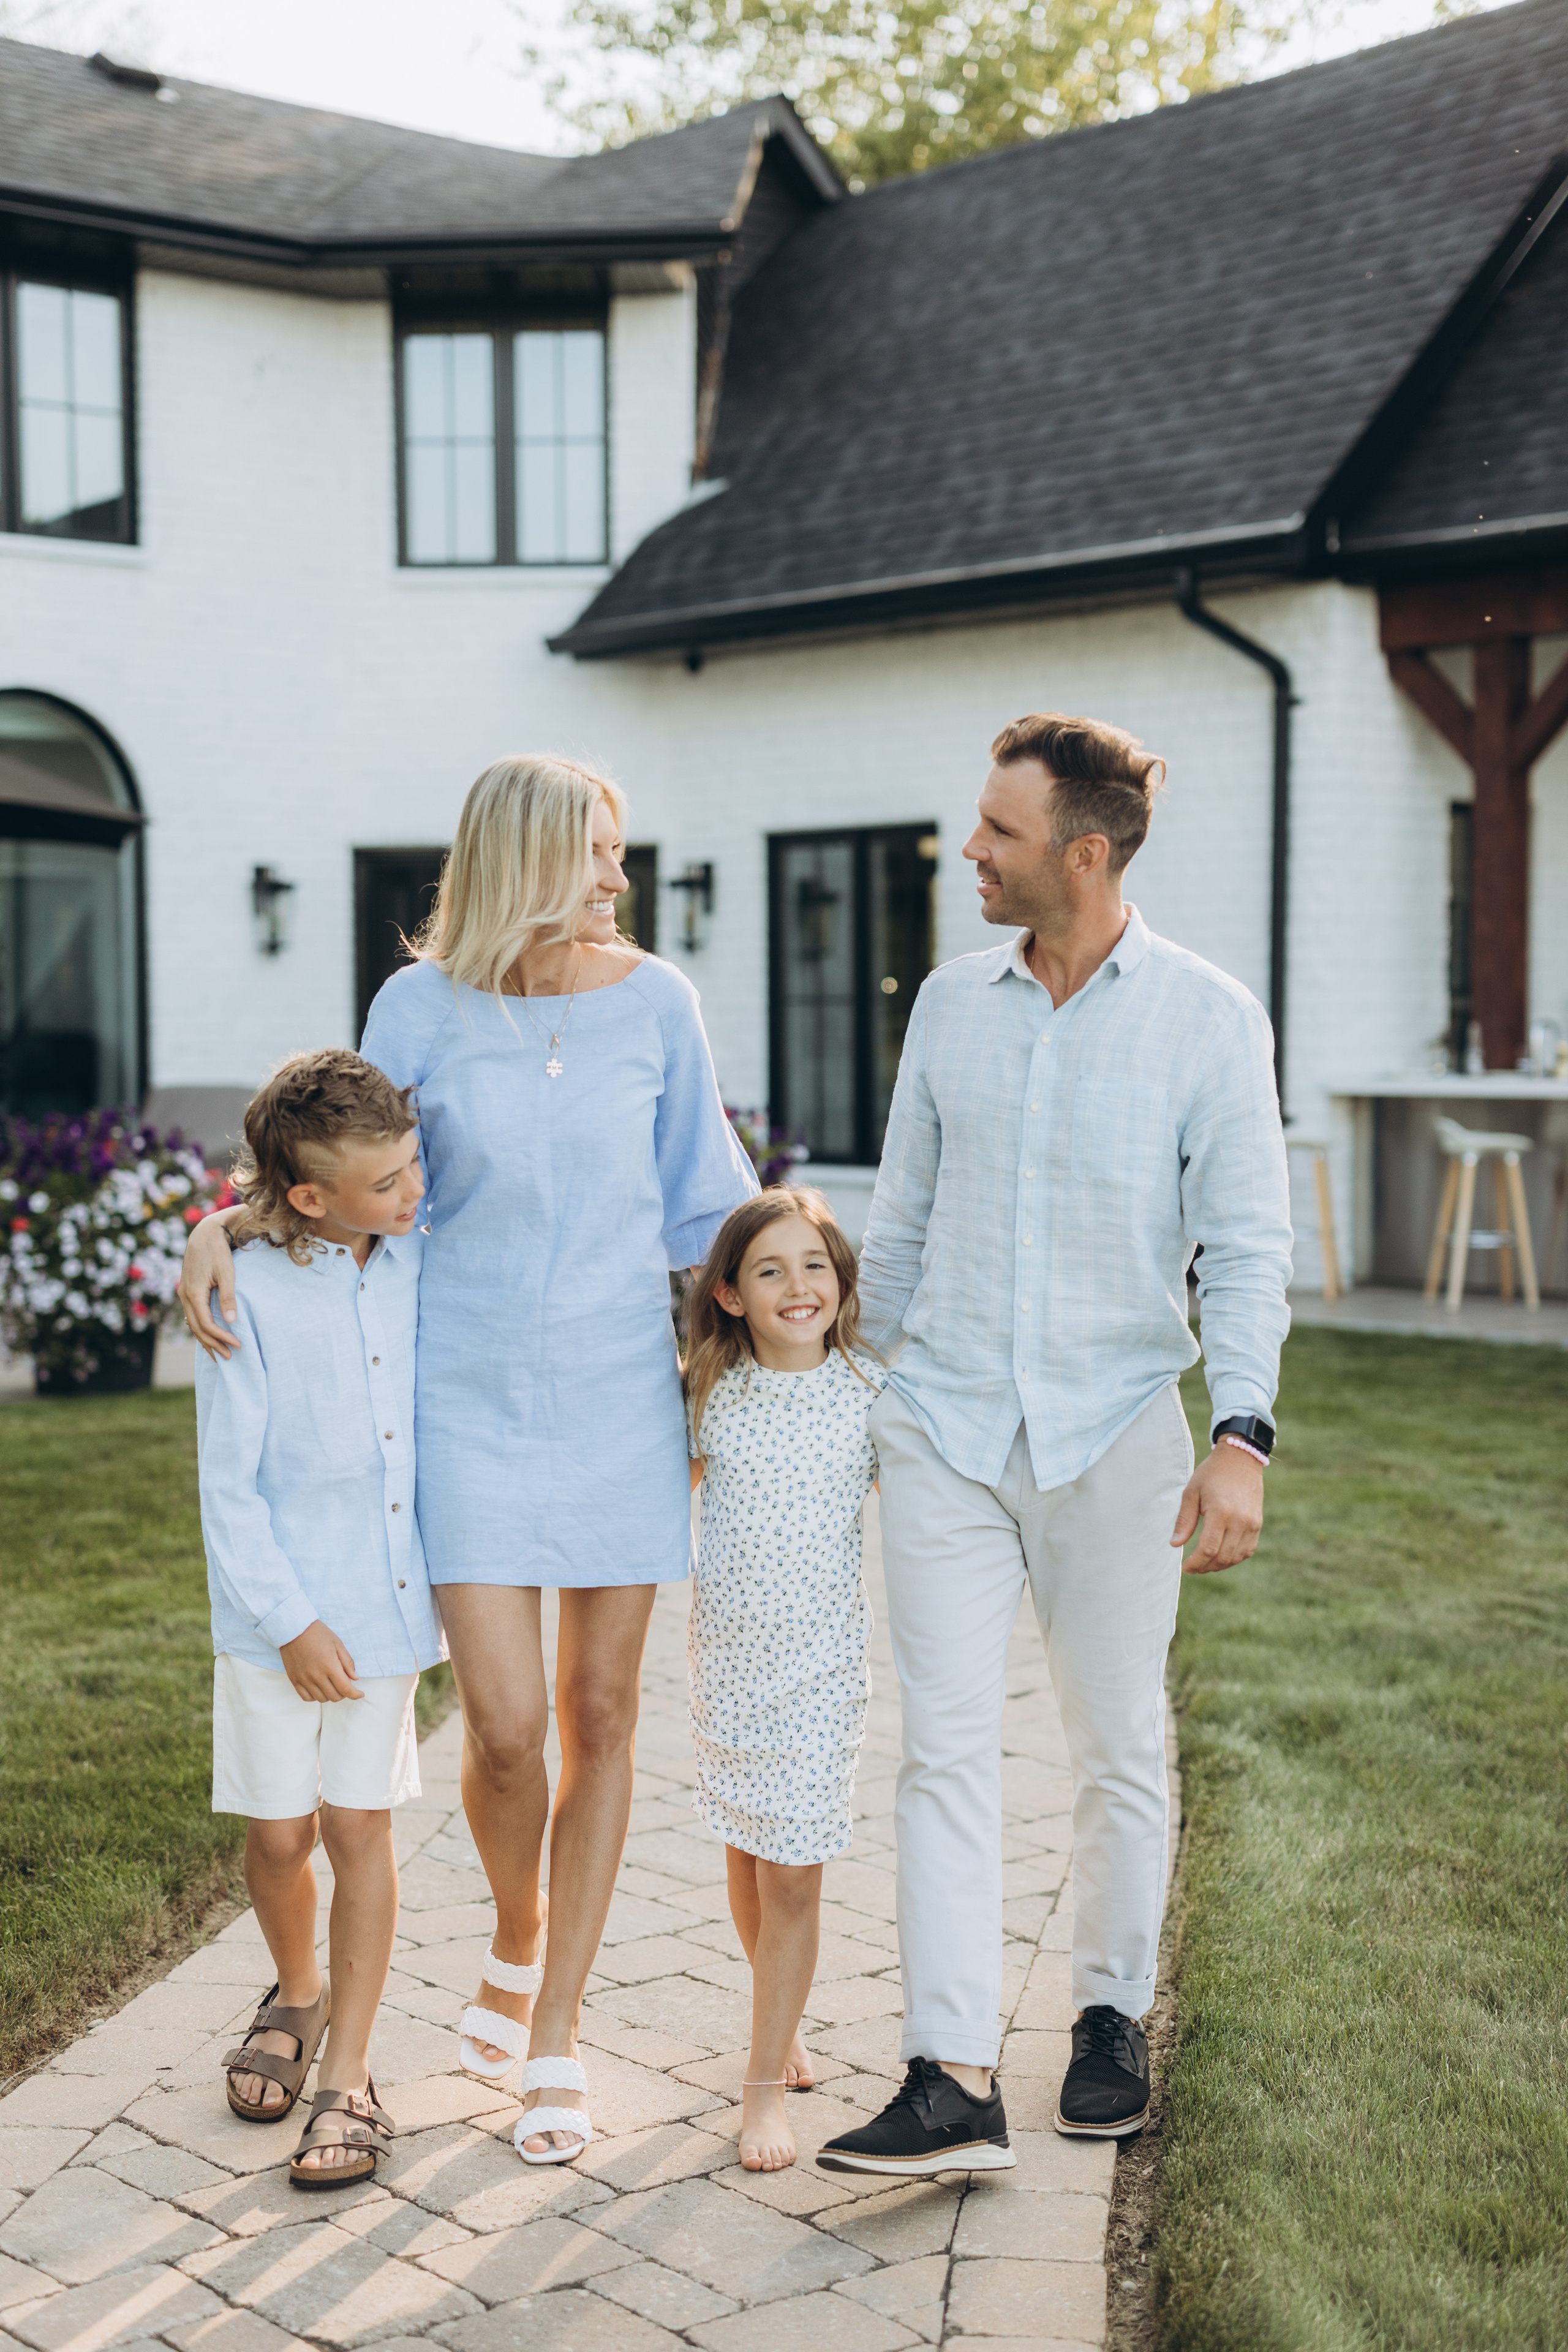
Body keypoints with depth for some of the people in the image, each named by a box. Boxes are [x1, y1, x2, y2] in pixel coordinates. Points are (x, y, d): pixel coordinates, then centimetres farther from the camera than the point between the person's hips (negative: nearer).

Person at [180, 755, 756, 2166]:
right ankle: (518, 1939, 30)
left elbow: (704, 1201, 8)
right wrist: (222, 1222, -9)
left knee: (600, 1714, 6)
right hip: (472, 1399, -1)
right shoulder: (422, 1008, -3)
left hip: (621, 1396, 2)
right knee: (506, 1727, -5)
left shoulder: (652, 1002, 0)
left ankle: (556, 2034, 21)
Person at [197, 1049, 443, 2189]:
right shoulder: (247, 1291, -14)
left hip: (388, 1596, 2)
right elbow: (228, 1484, -10)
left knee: (359, 1825, 3)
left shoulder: (418, 1256, -2)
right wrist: (291, 1624, -12)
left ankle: (349, 2073, 15)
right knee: (279, 1833, 8)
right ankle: (299, 1991, 38)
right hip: (277, 1609, -2)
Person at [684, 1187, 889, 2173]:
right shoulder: (714, 1395, -1)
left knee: (793, 1868, -3)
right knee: (747, 1850, 15)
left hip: (822, 1656, -3)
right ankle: (785, 2016, 39)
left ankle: (768, 2081, 8)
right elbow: (670, 1489, 19)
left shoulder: (872, 1390, -6)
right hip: (726, 1649, 3)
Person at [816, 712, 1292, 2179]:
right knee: (945, 1745, -5)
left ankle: (1112, 2016, 30)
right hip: (944, 1432, 2)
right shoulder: (950, 1004, 6)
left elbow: (1247, 1246, -5)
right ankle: (954, 2082, -3)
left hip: (1113, 1437, -2)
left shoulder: (1208, 1020, -4)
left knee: (1119, 1750, 10)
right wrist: (852, 1384, 18)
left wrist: (1243, 1435, -15)